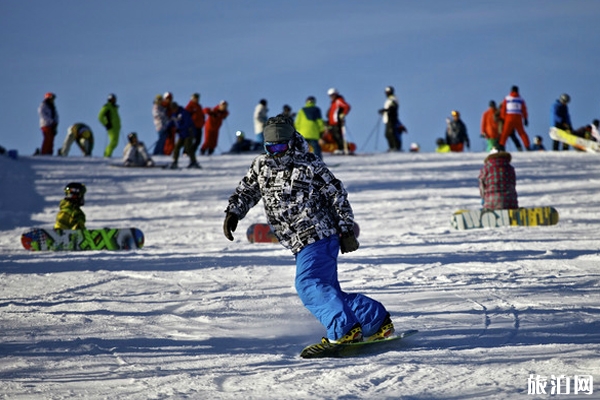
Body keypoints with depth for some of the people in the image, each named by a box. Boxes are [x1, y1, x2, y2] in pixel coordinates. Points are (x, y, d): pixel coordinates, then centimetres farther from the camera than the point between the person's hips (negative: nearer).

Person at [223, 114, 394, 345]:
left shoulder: (309, 166, -10)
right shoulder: (261, 166, 6)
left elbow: (337, 196, -5)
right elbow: (246, 192, 20)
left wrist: (347, 231, -6)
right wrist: (233, 213, 3)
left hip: (319, 237, -7)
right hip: (301, 245, 7)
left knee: (309, 285, -22)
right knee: (327, 292, 7)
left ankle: (344, 330, -22)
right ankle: (378, 322, 13)